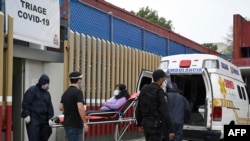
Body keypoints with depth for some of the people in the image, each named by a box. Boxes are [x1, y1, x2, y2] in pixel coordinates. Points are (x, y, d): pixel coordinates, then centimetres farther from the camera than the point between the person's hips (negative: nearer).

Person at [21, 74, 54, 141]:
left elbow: (50, 106, 14)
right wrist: (26, 115, -14)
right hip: (33, 119, -6)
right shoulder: (32, 90, -5)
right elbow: (26, 103, -8)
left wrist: (50, 118, 5)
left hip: (43, 119, 6)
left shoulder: (47, 93, 14)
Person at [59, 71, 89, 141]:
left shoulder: (65, 92, 11)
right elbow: (80, 108, -24)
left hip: (67, 123, 9)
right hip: (75, 124, -9)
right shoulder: (78, 91, -15)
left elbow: (61, 108, 16)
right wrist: (85, 123, -19)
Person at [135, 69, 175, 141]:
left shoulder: (144, 90, 8)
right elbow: (165, 112, -20)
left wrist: (139, 122, 26)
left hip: (145, 123, 8)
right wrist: (171, 130, -18)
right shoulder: (159, 92, -15)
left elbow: (138, 109, 14)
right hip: (155, 124, -8)